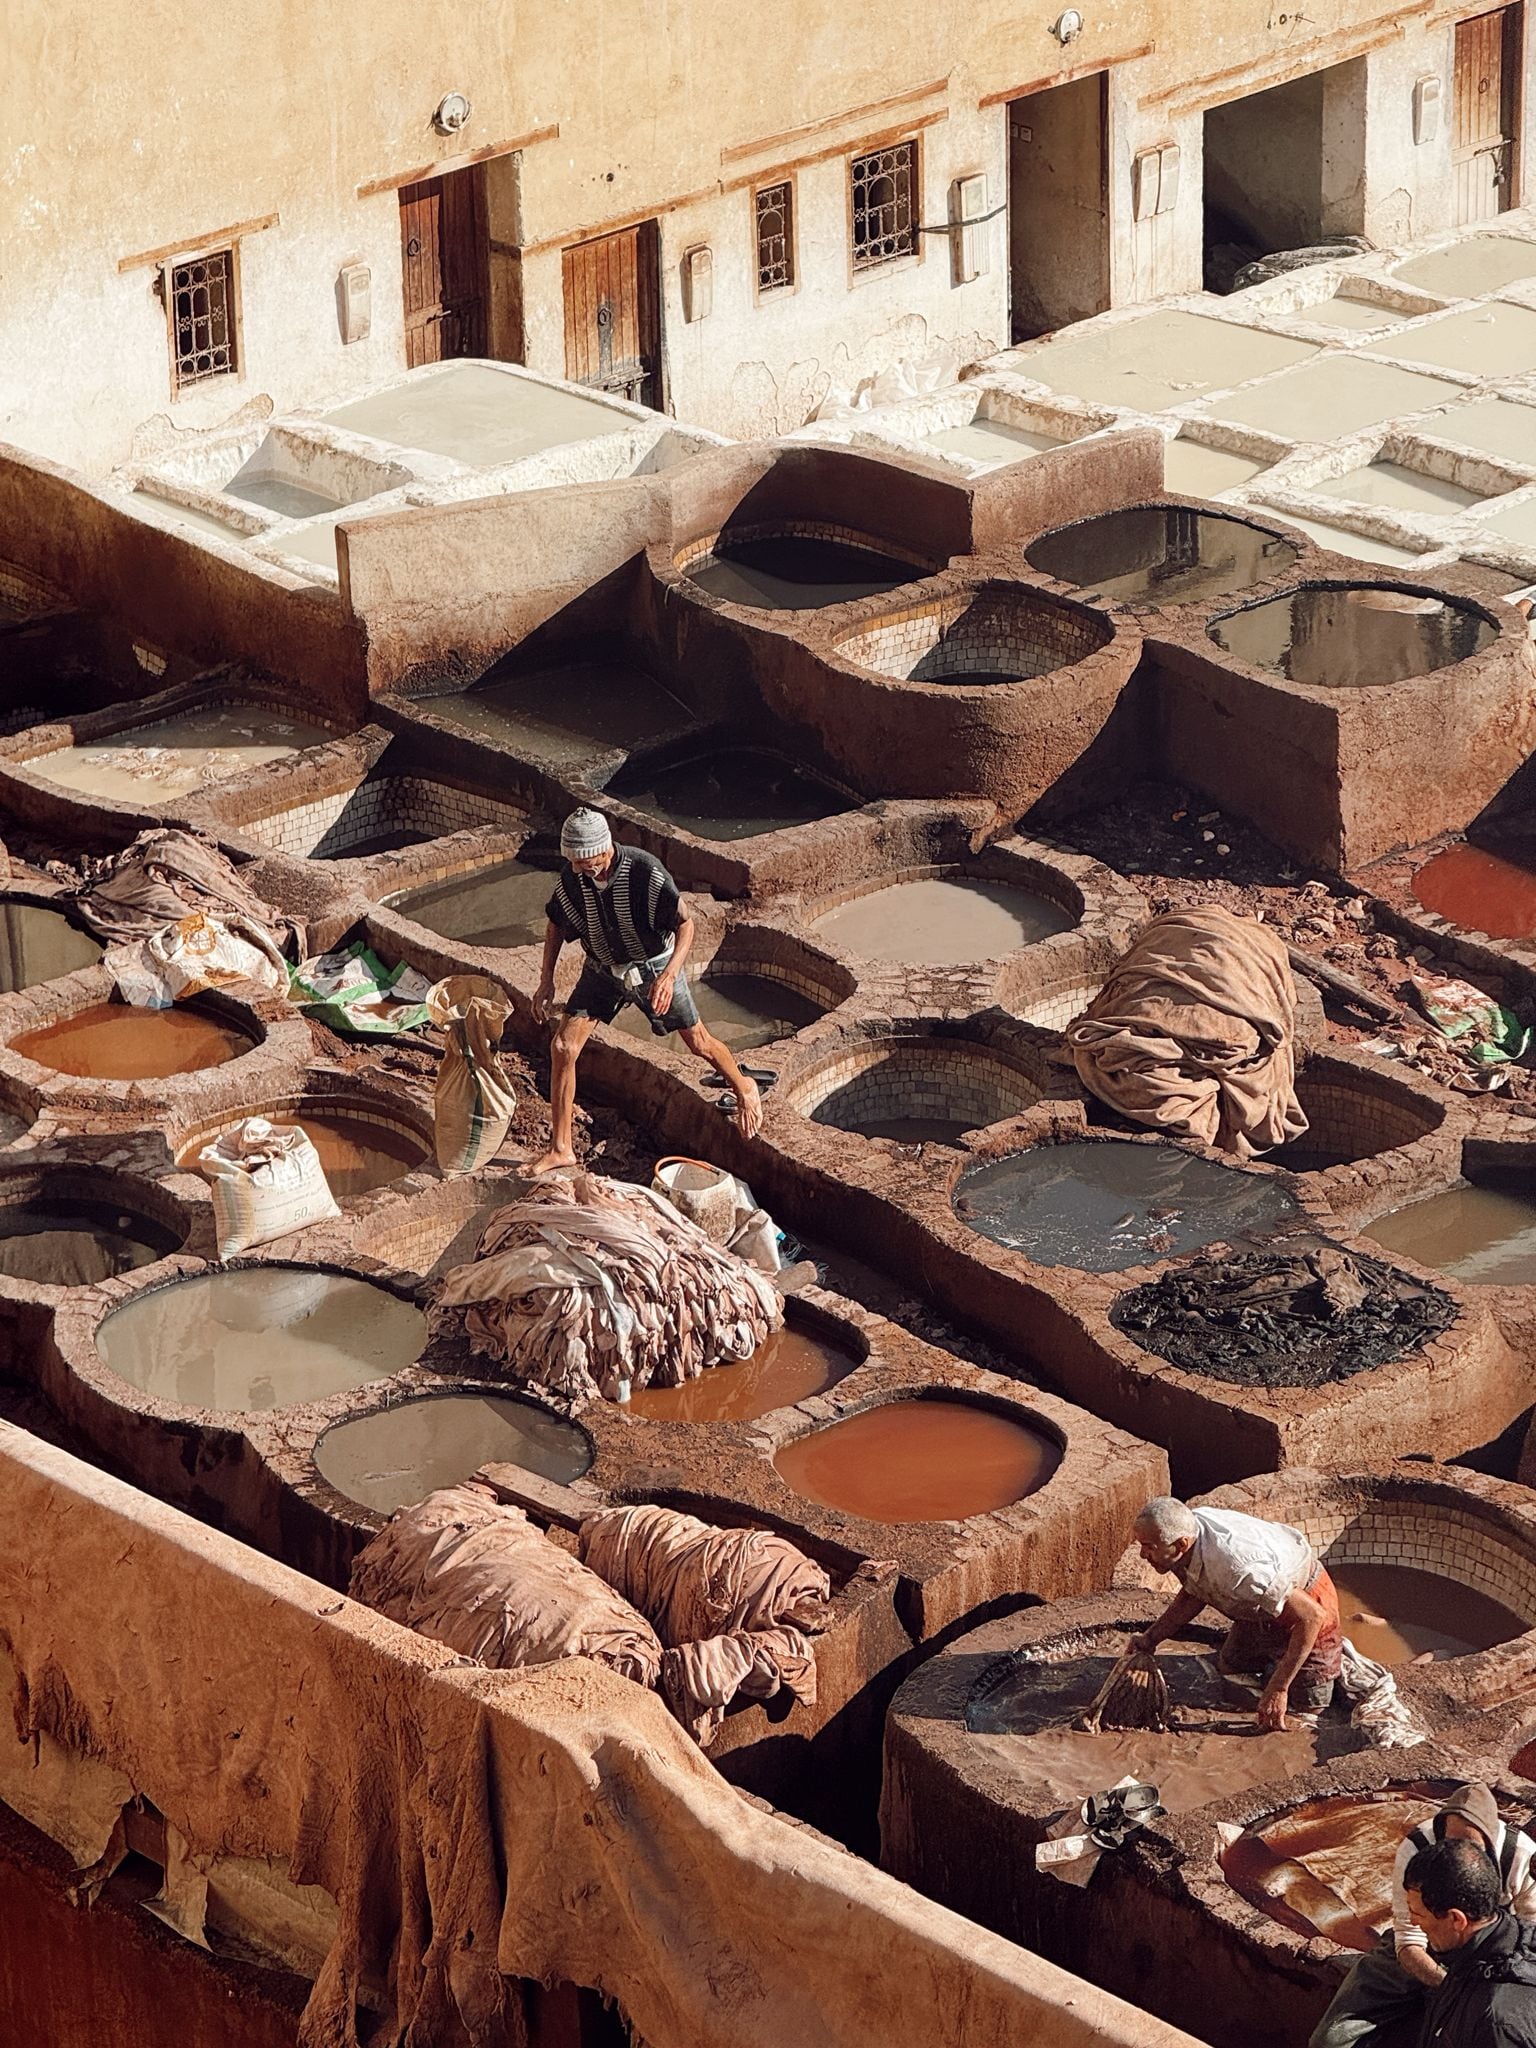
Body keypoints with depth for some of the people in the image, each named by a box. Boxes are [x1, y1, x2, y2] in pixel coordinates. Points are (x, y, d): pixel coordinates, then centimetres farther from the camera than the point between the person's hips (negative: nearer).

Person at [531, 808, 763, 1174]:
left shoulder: (644, 871, -31)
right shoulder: (572, 877, -17)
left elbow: (685, 923, -24)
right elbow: (556, 924, 3)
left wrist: (669, 976, -36)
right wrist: (546, 979, -4)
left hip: (653, 968, -3)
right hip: (603, 971, 3)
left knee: (699, 1043, 12)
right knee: (562, 1047, -9)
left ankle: (743, 1088, 45)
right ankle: (561, 1149, 0)